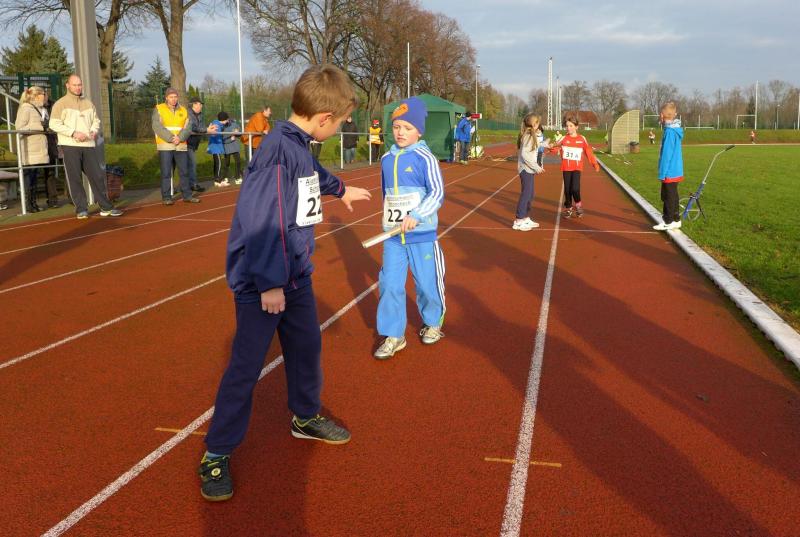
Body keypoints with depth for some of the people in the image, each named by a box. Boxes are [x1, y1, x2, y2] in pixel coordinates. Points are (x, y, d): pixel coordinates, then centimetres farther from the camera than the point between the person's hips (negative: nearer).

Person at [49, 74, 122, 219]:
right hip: (70, 146, -4)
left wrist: (94, 130, -1)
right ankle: (81, 209, 4)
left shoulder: (88, 103, 15)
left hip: (88, 145, 4)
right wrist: (73, 133, -16)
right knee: (75, 178, -2)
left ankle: (106, 207, 9)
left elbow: (96, 120, 21)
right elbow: (54, 124, -7)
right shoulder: (61, 104, 0)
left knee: (97, 175, 3)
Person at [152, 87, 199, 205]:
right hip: (165, 146, -3)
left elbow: (188, 127, 1)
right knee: (166, 172, -2)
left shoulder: (183, 110, 11)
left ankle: (187, 195, 16)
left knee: (184, 171, 7)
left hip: (181, 146, 3)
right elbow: (157, 127, -10)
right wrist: (171, 138, -19)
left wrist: (180, 138, -16)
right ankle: (166, 197, 4)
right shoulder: (158, 109, 1)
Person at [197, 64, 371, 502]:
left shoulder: (300, 146, 6)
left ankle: (305, 417, 42)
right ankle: (217, 454, 14)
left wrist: (340, 189, 51)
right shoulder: (278, 149, -23)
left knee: (307, 347, 20)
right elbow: (261, 221, -27)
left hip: (295, 276, 9)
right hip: (261, 283, -9)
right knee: (245, 367, -1)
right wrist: (269, 283, -25)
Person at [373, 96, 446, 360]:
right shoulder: (387, 159, 6)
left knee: (428, 282, 9)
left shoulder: (425, 158, -10)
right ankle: (393, 335, 12)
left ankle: (433, 323, 34)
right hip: (393, 235, 4)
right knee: (389, 284, 1)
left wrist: (416, 216, -26)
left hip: (422, 234, -4)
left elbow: (437, 194, -15)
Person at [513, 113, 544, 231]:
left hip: (529, 169, 9)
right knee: (525, 194, -6)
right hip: (526, 169, -9)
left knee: (530, 195, 14)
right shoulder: (528, 136, -17)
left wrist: (543, 144, 30)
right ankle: (518, 222, -1)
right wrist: (536, 167, -19)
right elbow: (524, 154, -22)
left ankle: (526, 219, 23)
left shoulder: (531, 136, 11)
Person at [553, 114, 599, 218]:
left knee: (575, 188, -15)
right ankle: (568, 208, 20)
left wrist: (595, 163, -2)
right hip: (566, 168, 1)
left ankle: (578, 204, 11)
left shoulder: (582, 139, 1)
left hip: (577, 168, -1)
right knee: (567, 189, 4)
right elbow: (556, 147, -9)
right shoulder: (564, 139, 1)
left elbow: (588, 151, 3)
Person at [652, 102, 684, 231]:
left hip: (669, 172, -9)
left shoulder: (670, 131, -18)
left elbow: (666, 154, -20)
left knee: (668, 196, -1)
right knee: (672, 196, 16)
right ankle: (675, 220, 23)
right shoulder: (676, 129, 9)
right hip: (676, 171, 9)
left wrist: (662, 173, -17)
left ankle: (668, 222, 6)